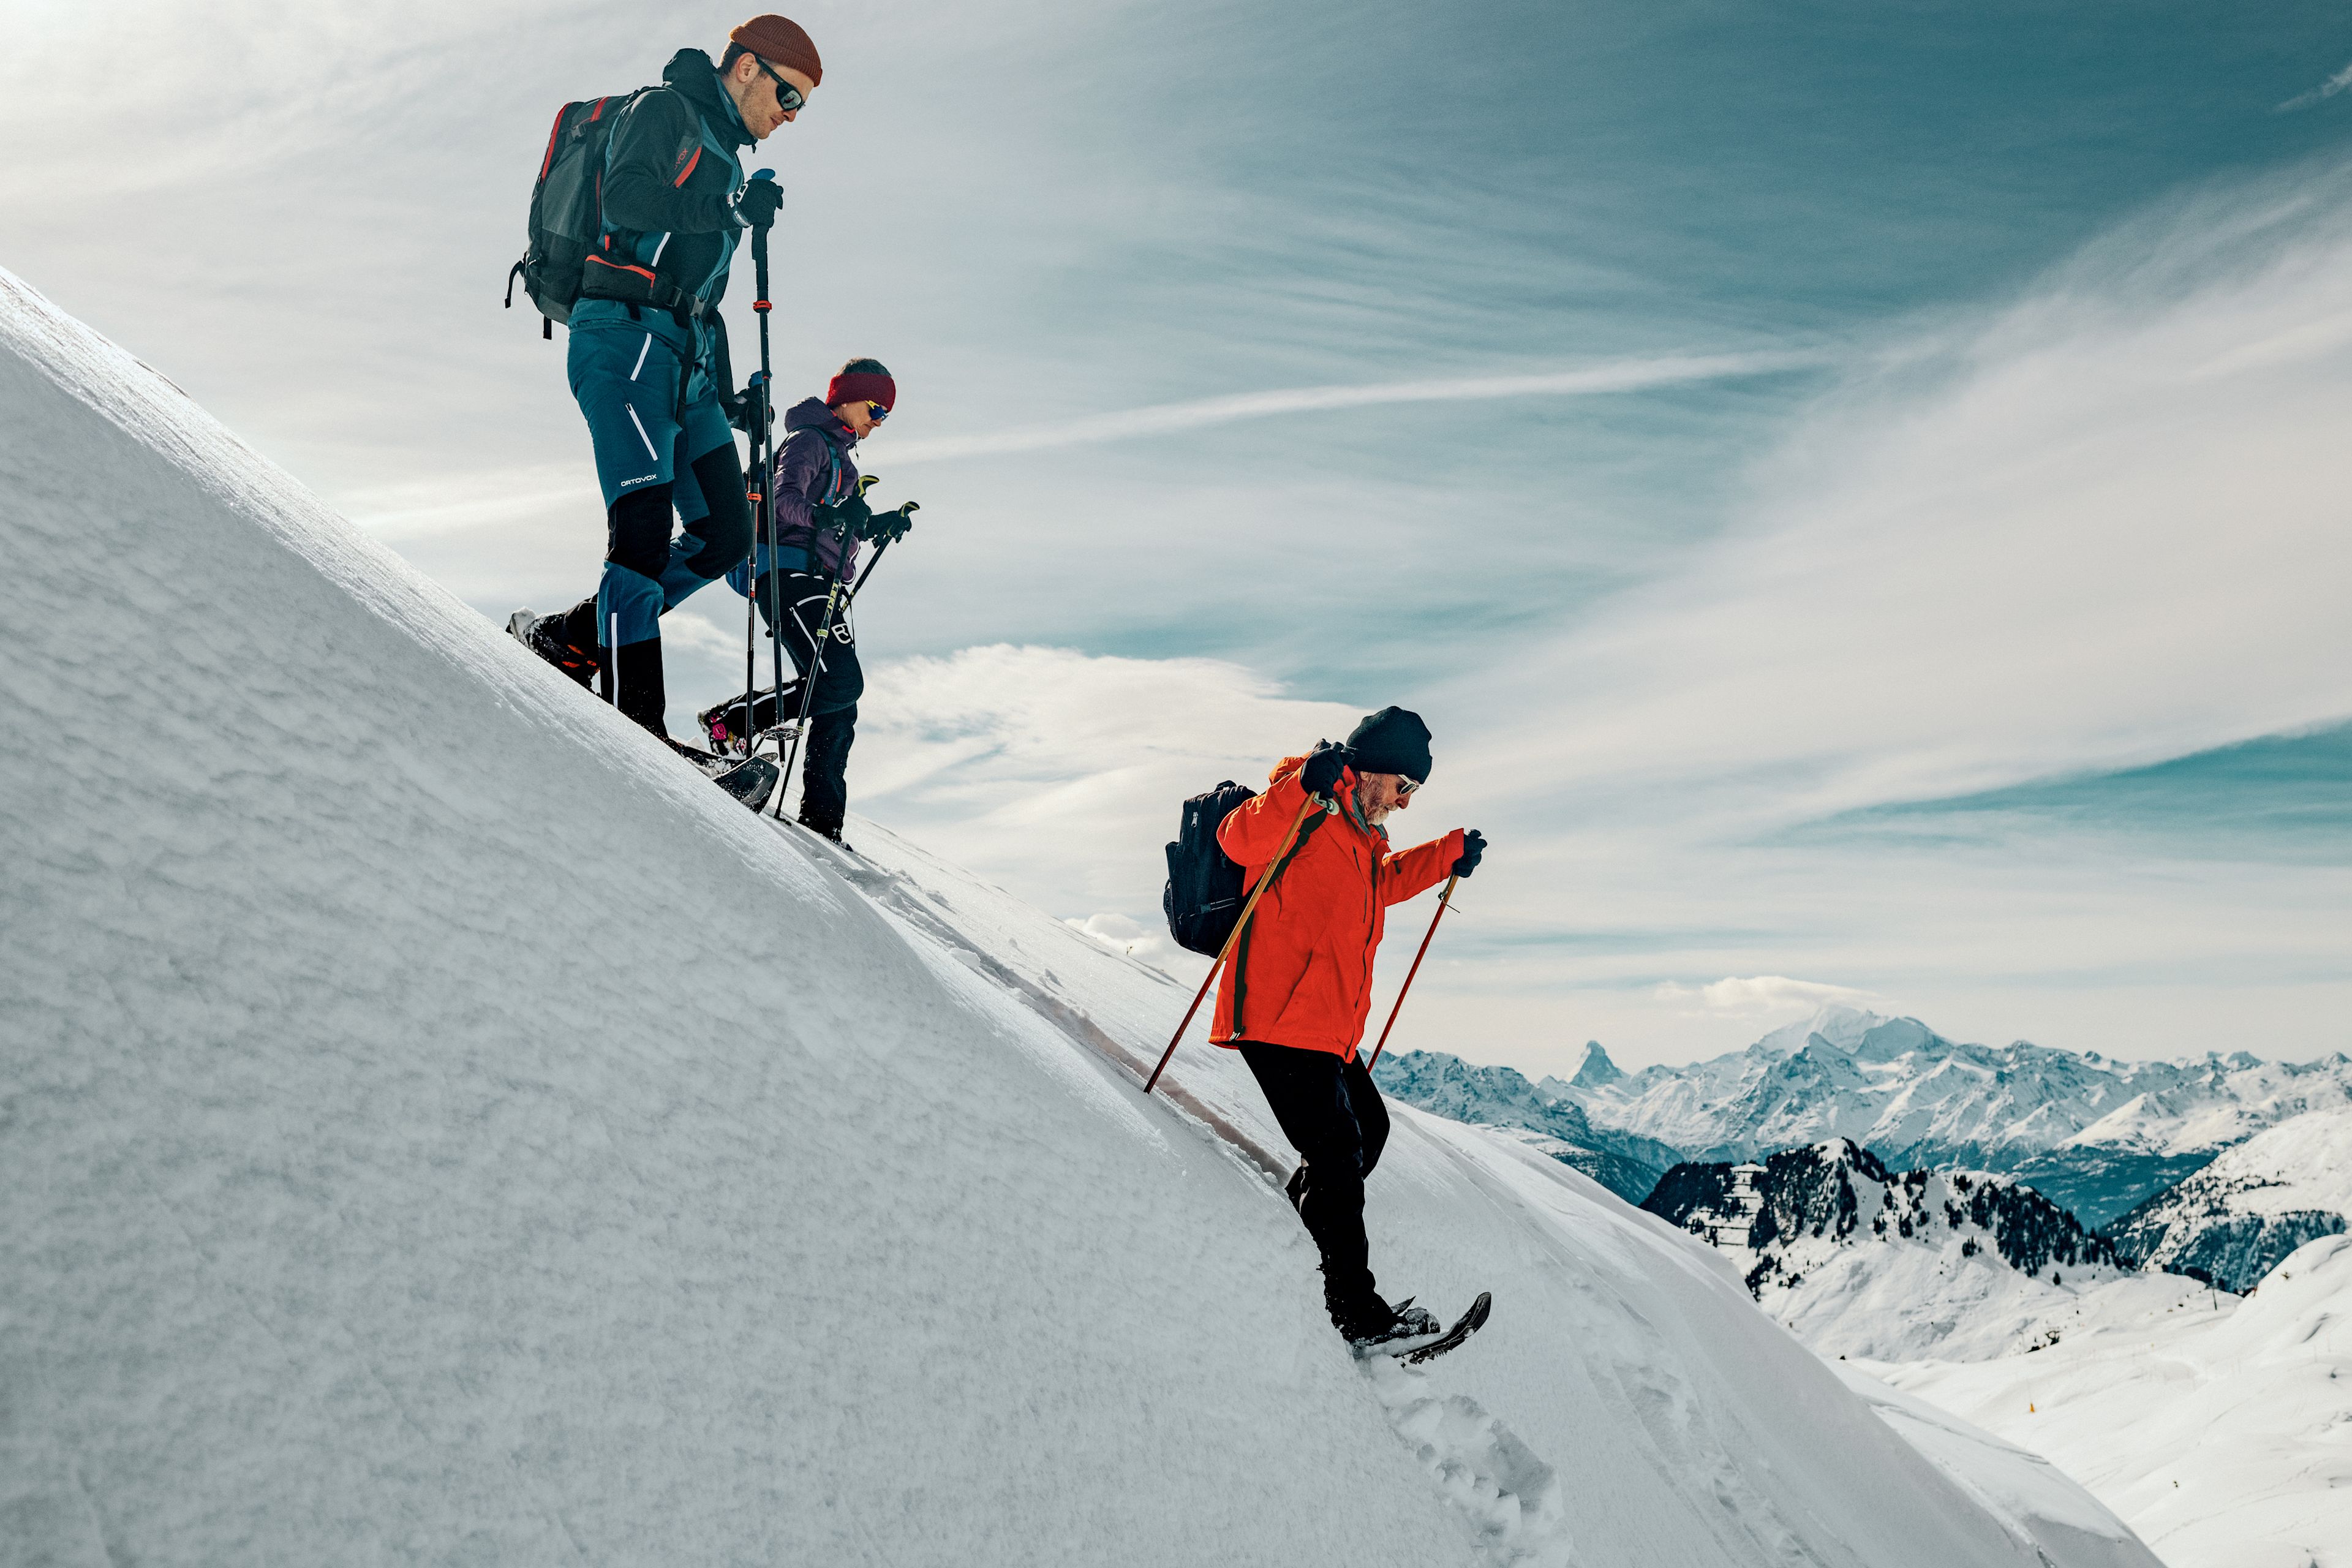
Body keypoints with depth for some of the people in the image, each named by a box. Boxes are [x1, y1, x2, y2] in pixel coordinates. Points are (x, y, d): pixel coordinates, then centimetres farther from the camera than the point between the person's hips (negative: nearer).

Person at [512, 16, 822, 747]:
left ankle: (573, 637, 9)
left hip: (683, 362, 9)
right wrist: (730, 209, -16)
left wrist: (725, 393, 25)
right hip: (627, 337, -9)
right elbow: (624, 199, -16)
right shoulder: (664, 110, 4)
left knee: (726, 535, 1)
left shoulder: (723, 159, 29)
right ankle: (634, 726, -23)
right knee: (644, 525, -20)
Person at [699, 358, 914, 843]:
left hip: (824, 588, 9)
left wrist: (879, 524, 20)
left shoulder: (840, 455, 27)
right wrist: (829, 515, -33)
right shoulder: (810, 441, -2)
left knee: (841, 704, 1)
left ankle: (822, 822, 0)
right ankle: (733, 722, -12)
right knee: (841, 682, -23)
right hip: (791, 576, -9)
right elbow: (783, 501, -17)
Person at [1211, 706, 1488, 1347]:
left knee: (1369, 1130, 17)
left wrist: (1451, 854, 38)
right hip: (1280, 1022, -10)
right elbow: (1240, 840, -27)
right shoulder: (1310, 811, -9)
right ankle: (1354, 1311, -5)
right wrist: (1304, 787, -38)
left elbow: (1381, 882, 41)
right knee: (1338, 1150, -10)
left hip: (1327, 1027, 10)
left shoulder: (1358, 834, 21)